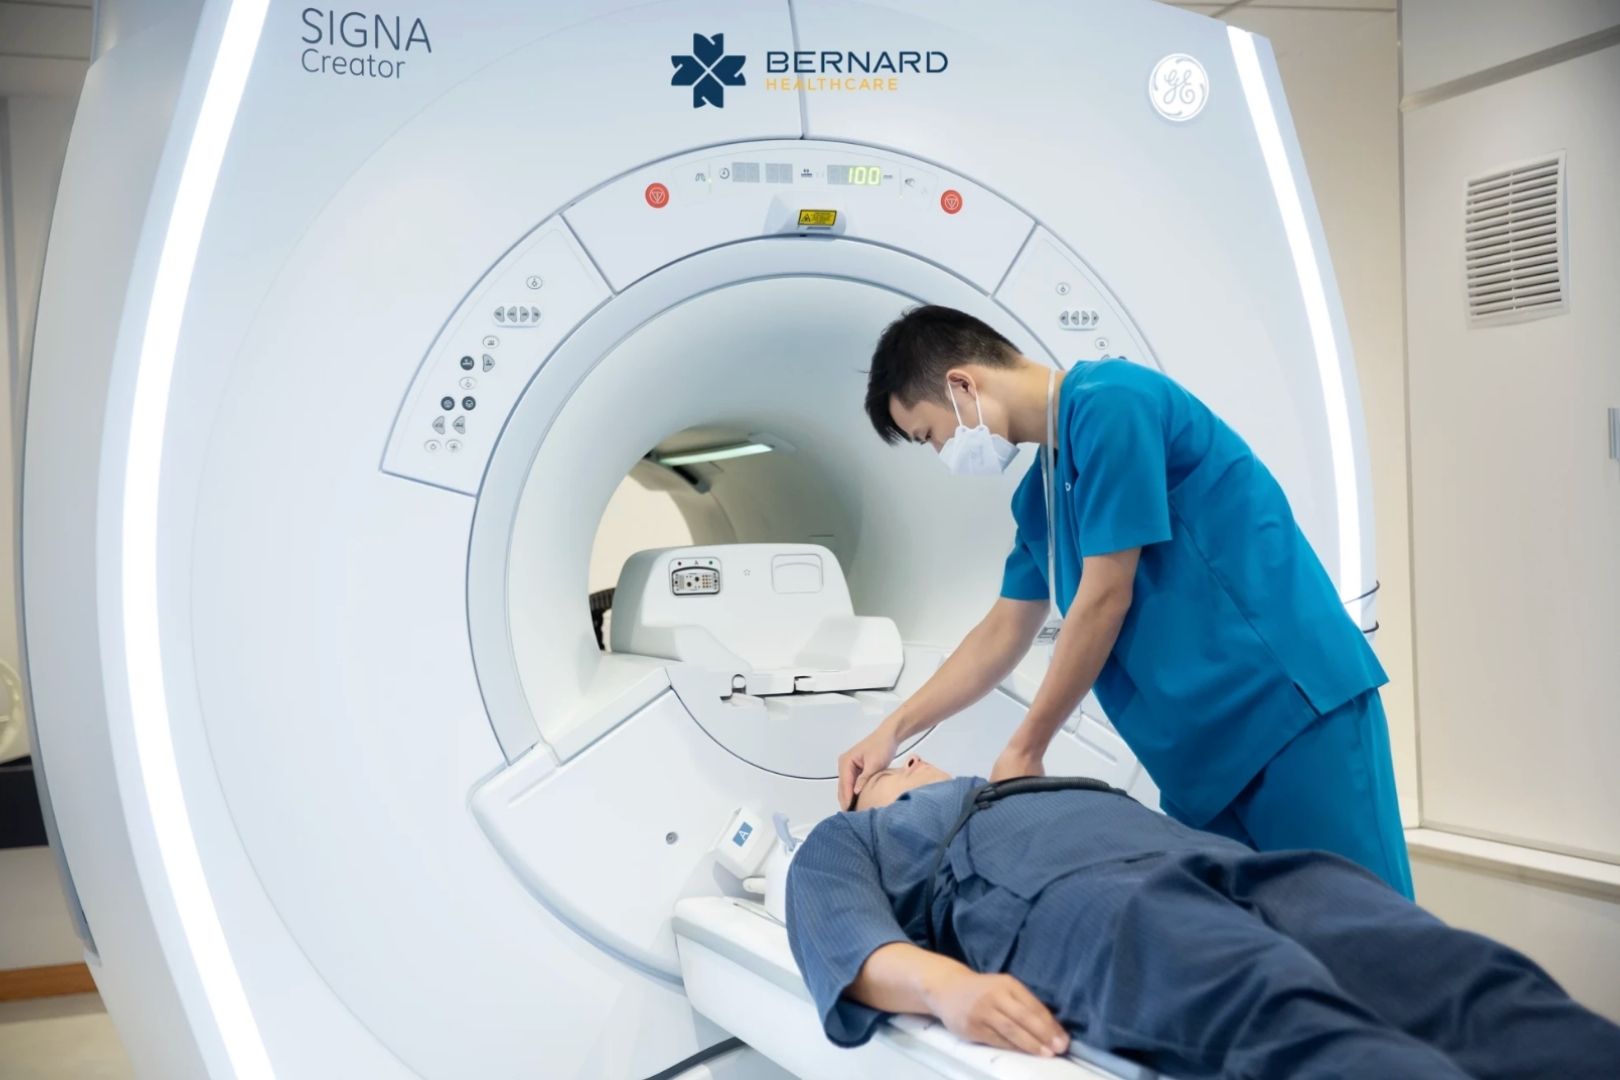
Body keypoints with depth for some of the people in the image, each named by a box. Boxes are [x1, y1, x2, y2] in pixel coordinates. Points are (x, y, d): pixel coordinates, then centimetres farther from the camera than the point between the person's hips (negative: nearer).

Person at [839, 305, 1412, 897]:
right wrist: (893, 730, 18)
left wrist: (1025, 750, -5)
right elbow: (1003, 632, 23)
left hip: (1293, 702, -9)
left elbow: (1105, 600, -15)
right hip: (1203, 743, 9)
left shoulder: (1110, 404, -14)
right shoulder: (1039, 493, 14)